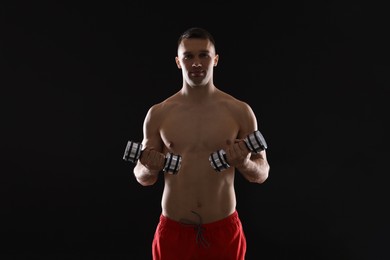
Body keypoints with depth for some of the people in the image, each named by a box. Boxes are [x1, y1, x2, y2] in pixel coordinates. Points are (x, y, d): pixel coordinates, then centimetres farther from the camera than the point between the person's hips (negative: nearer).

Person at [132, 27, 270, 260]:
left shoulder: (240, 111, -4)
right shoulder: (158, 114, -2)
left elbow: (262, 173, 2)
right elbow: (142, 178, 5)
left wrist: (245, 164, -20)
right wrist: (150, 169, -17)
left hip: (224, 230, 0)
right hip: (173, 231, 1)